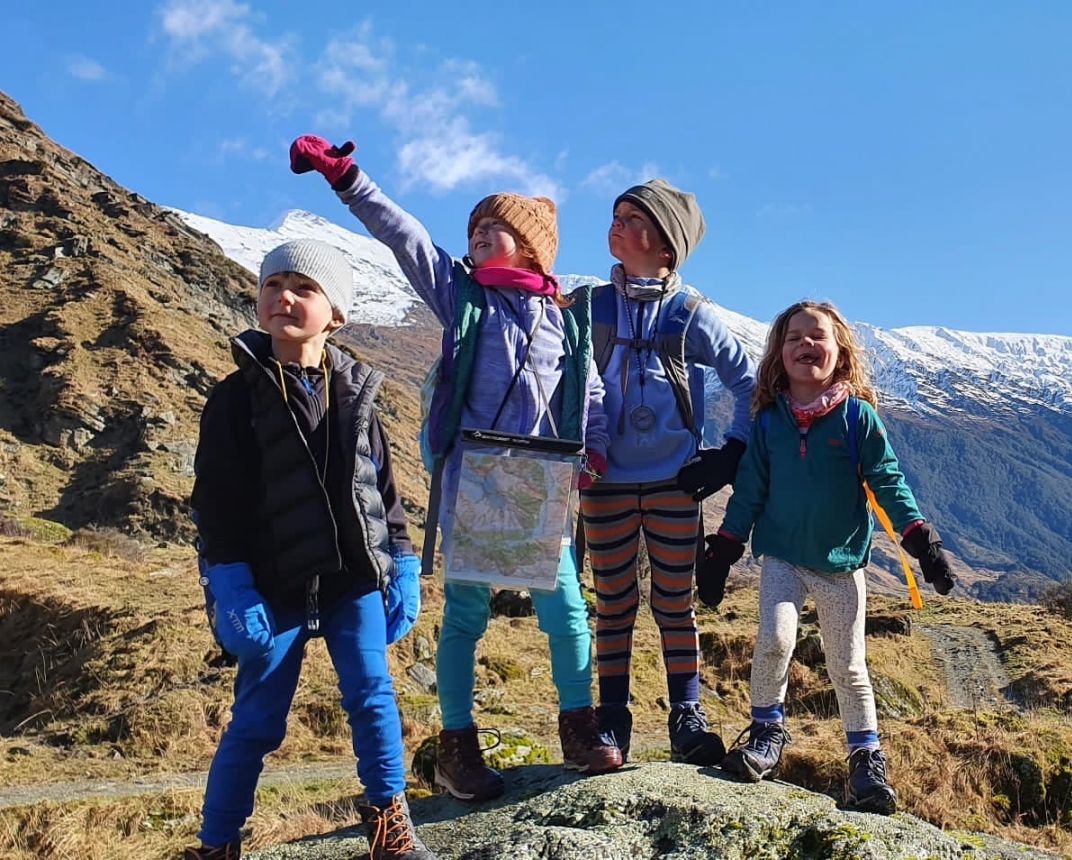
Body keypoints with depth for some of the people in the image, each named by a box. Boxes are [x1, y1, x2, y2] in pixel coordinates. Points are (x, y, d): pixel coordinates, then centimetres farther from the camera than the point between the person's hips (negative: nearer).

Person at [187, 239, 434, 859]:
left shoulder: (355, 394, 4)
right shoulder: (238, 397, -4)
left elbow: (384, 484, 9)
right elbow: (216, 501, -6)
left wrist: (402, 568, 7)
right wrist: (230, 589, -13)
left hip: (355, 580, 2)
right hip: (276, 588, -2)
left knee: (373, 697, 3)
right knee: (257, 721, 7)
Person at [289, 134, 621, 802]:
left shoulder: (565, 318, 12)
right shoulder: (460, 291, 8)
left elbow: (590, 391, 16)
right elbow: (402, 233, 1)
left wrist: (594, 450, 1)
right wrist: (344, 176, -6)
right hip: (469, 478, -1)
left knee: (565, 606, 1)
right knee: (467, 610, 4)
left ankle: (579, 729, 20)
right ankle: (459, 745, 18)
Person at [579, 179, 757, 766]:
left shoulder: (692, 314, -2)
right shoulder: (590, 307, 3)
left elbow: (749, 383, 5)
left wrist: (732, 454, 0)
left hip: (675, 483, -1)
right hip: (606, 484, 2)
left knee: (675, 602, 6)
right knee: (614, 603, 7)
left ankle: (687, 717, 16)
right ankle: (612, 720, 17)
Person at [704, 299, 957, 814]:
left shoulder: (858, 415, -6)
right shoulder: (769, 420, -1)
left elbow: (888, 481, -4)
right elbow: (749, 489, 3)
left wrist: (922, 541, -13)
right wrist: (722, 553, 2)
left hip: (842, 562, -1)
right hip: (782, 556, 1)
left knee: (848, 666, 7)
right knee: (774, 640, -18)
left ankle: (868, 758, 25)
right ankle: (767, 732, 6)